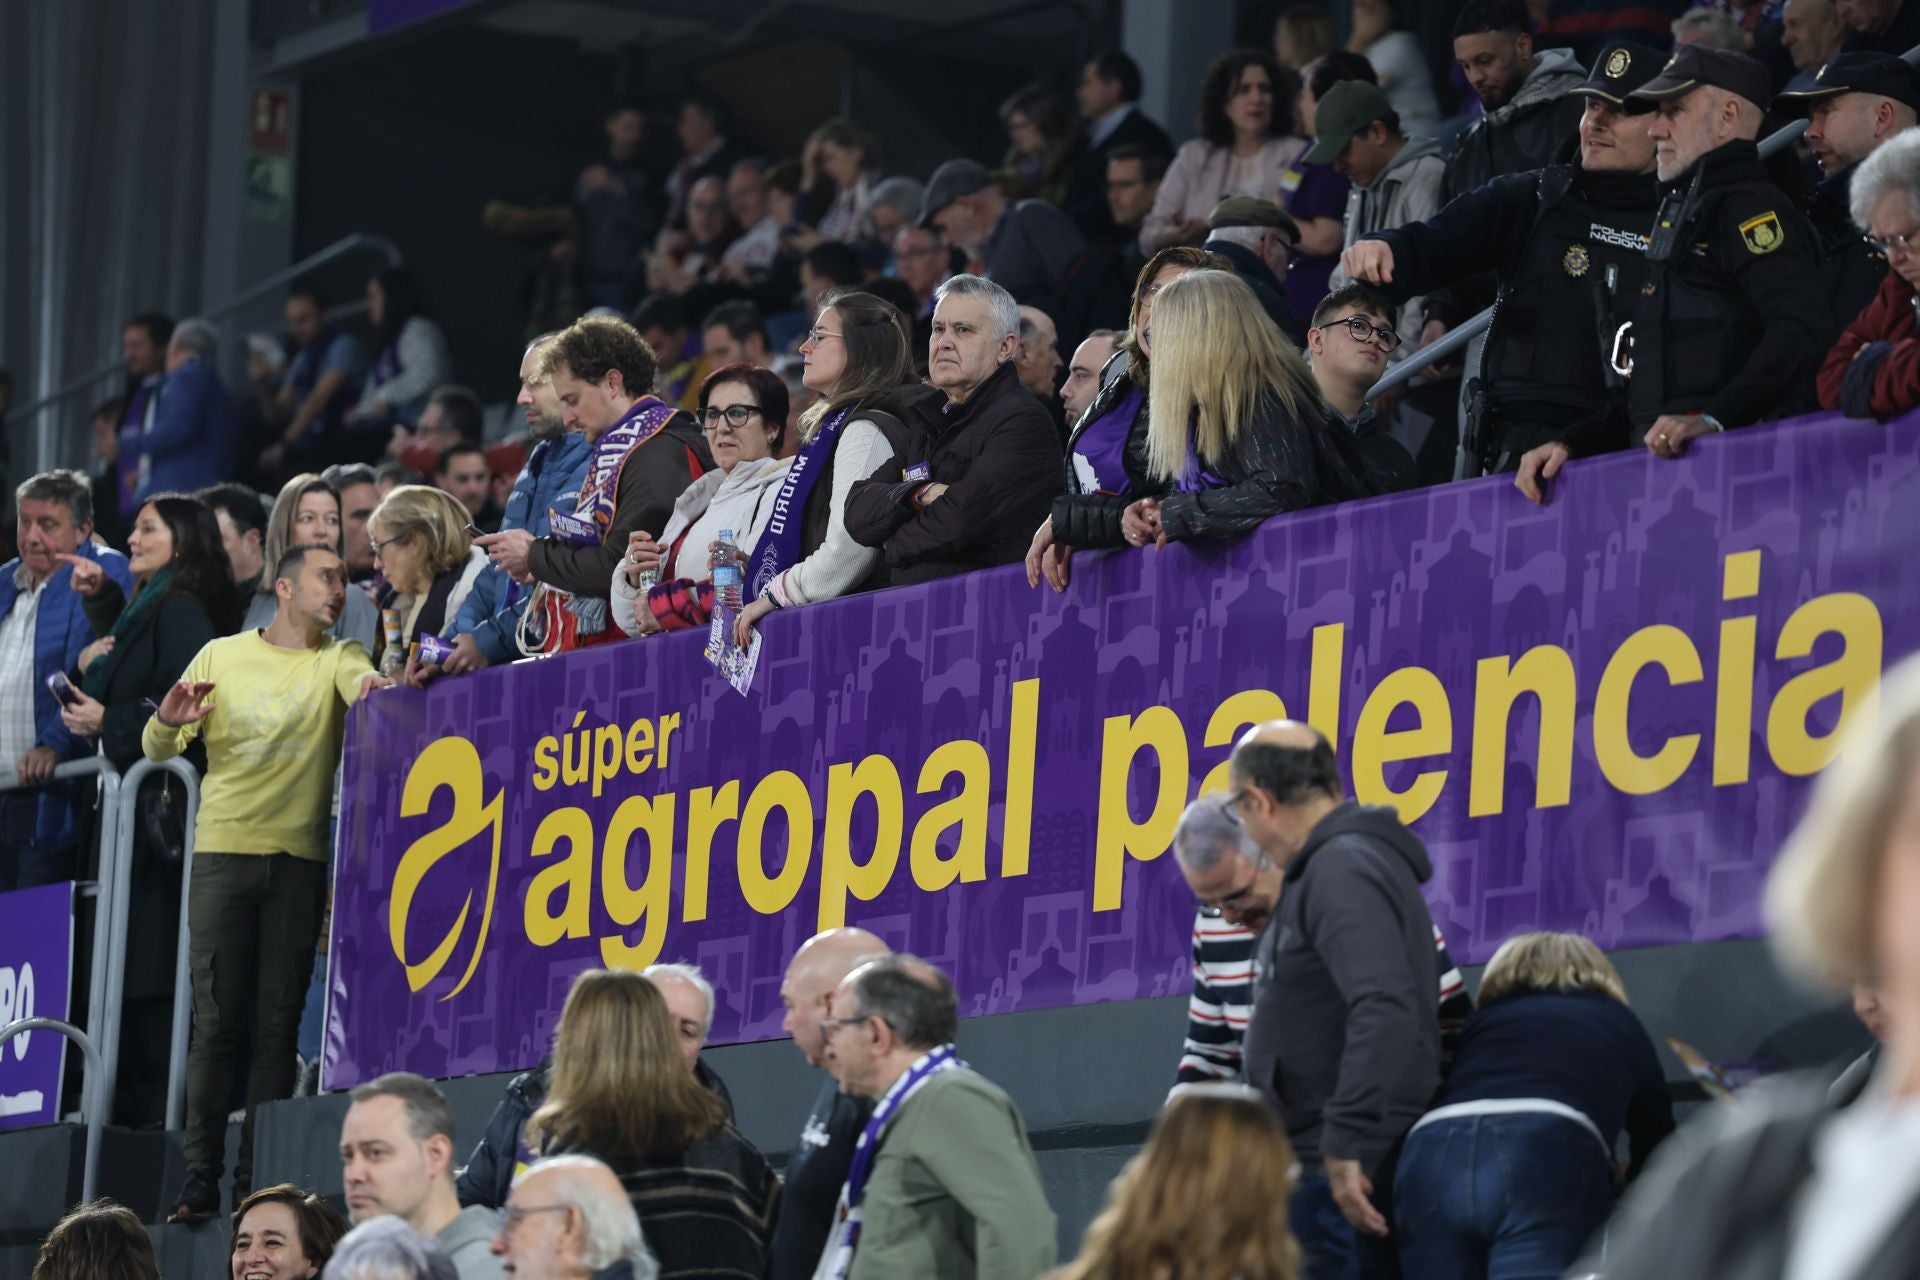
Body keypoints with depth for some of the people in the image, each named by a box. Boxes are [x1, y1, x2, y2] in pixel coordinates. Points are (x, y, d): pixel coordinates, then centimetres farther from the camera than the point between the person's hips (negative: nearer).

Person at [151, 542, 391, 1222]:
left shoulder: (337, 657, 8)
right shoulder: (222, 656, 9)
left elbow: (359, 679, -16)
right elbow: (157, 751, 10)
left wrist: (372, 684, -40)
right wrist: (168, 722, -14)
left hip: (300, 857, 1)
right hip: (223, 852, 0)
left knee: (278, 1024, -1)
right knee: (217, 1021, -5)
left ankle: (257, 1185, 0)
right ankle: (199, 1181, -6)